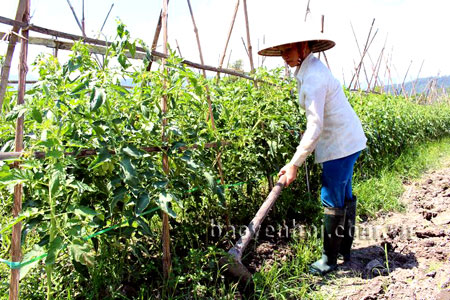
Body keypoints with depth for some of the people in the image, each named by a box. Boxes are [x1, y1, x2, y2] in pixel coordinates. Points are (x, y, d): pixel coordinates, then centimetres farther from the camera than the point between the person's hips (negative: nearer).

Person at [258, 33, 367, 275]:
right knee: (344, 196, 17)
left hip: (340, 143, -10)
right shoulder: (308, 68, 8)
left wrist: (294, 164, -24)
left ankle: (329, 259, 12)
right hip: (346, 139, 10)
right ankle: (345, 250, 32)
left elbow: (315, 128, -27)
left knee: (332, 200, -2)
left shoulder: (313, 78, -24)